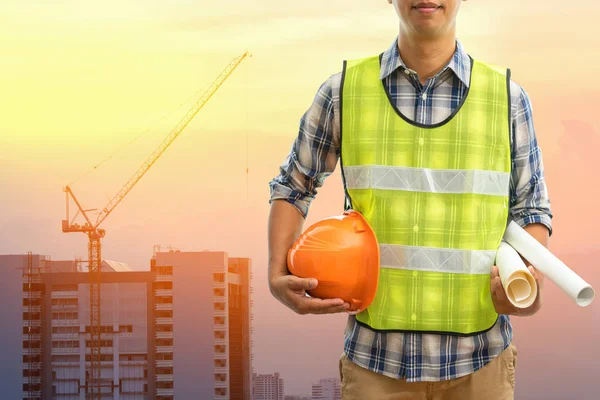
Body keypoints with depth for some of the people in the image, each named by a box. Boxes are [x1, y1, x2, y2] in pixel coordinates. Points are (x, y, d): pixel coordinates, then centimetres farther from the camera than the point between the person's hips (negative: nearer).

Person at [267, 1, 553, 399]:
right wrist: (278, 277, -1)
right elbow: (292, 189, 15)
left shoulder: (508, 97, 2)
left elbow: (531, 209, 10)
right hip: (375, 358, 0)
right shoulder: (344, 92, 2)